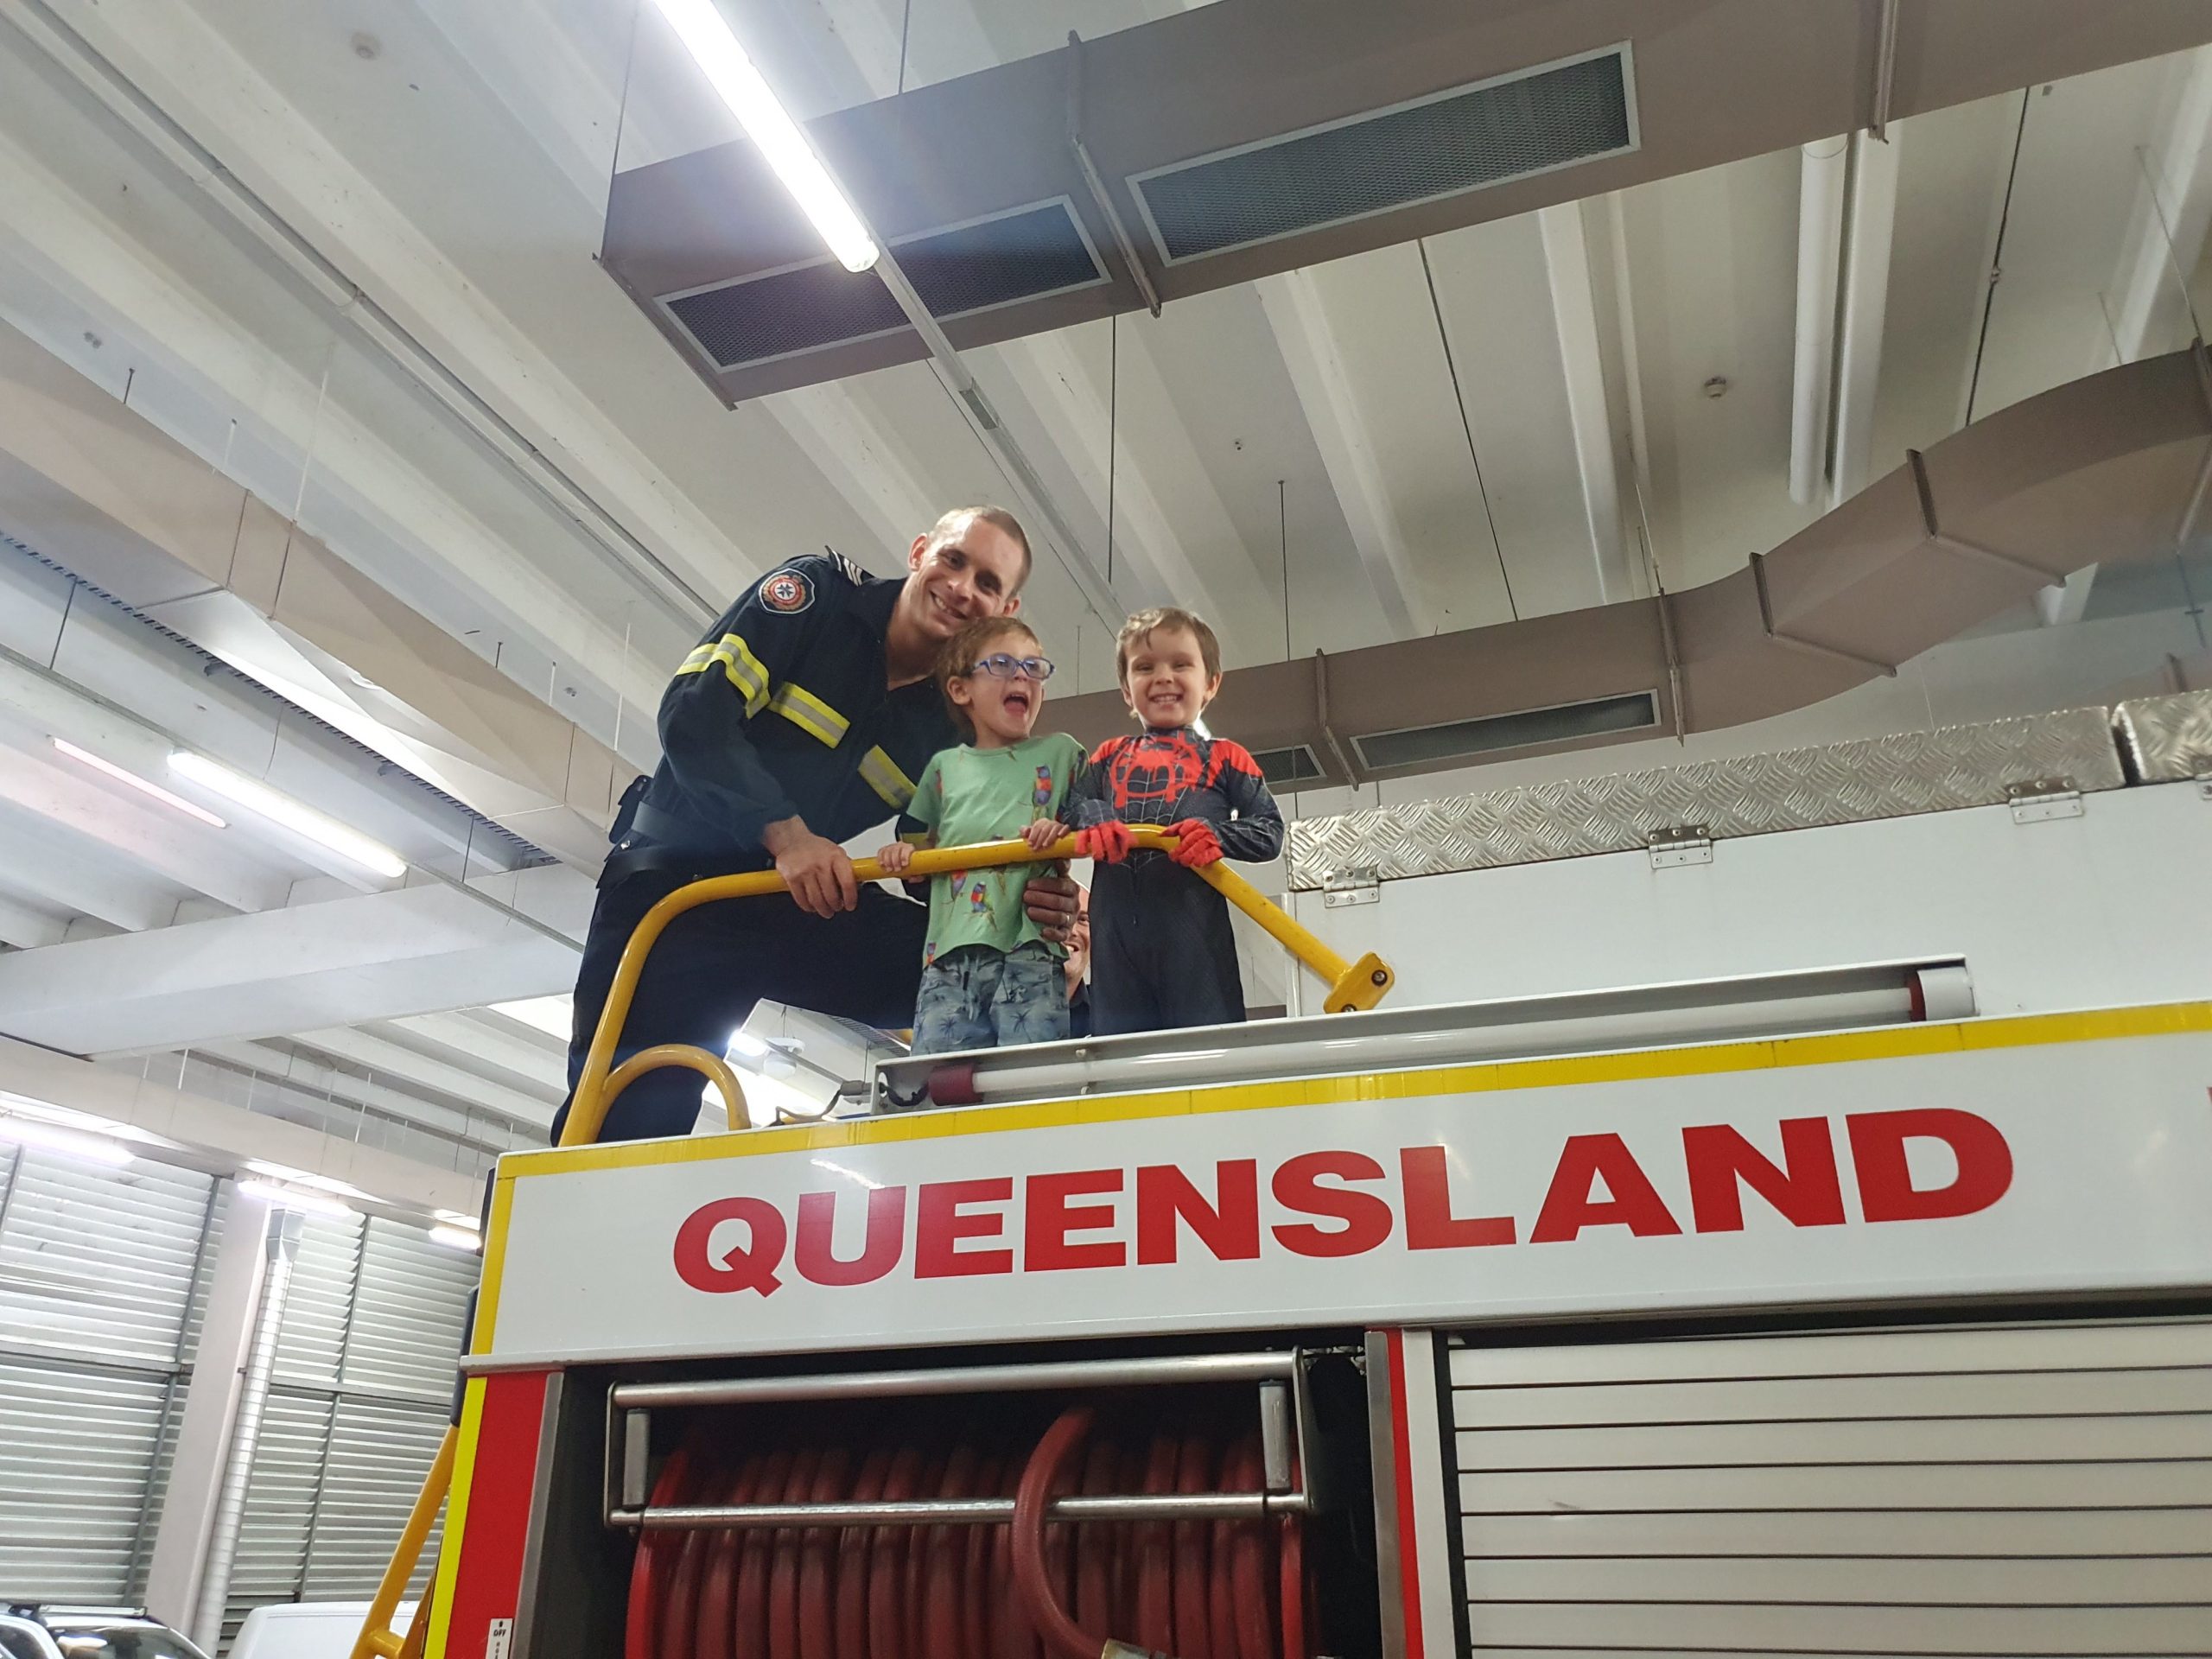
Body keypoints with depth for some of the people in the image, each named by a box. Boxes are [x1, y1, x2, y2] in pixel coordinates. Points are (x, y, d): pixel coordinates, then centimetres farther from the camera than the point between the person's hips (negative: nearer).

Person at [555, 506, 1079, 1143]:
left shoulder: (959, 725, 0)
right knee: (632, 1109, -10)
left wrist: (1017, 894, -21)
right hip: (678, 874, -3)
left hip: (808, 901, 4)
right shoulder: (816, 591, -9)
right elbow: (693, 715, -18)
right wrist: (784, 832, -30)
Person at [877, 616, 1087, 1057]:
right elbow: (919, 841, 28)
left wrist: (1063, 832, -9)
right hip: (948, 957, 3)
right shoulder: (944, 766, 19)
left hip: (1029, 953, -3)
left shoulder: (1060, 752, 12)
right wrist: (902, 853, 6)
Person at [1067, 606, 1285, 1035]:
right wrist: (1094, 820, -12)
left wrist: (1219, 836, -13)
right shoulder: (1110, 756, 23)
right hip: (1115, 929, 3)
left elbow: (1270, 831, 7)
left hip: (1193, 930, -3)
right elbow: (1073, 800, 11)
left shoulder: (1223, 757, 12)